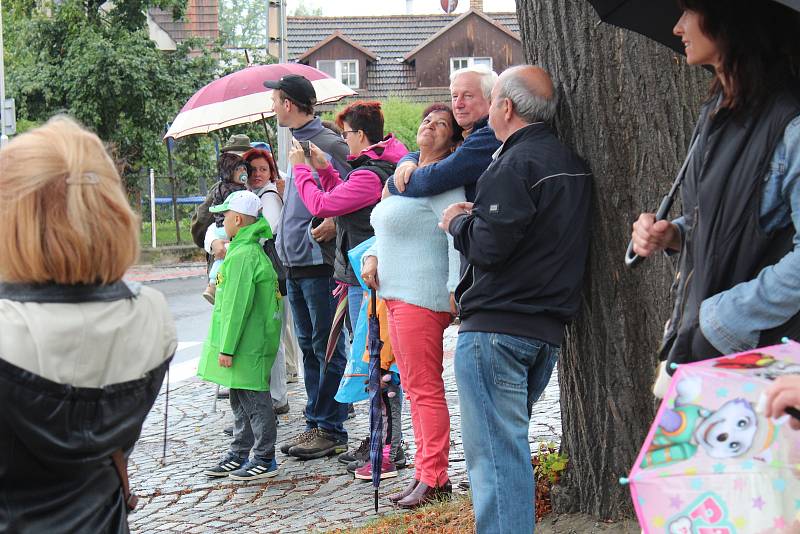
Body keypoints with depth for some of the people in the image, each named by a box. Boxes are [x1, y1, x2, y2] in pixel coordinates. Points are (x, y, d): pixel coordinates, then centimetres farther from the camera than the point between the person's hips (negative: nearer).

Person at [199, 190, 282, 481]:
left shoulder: (242, 256, -20)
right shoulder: (252, 250, 13)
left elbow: (237, 306, -21)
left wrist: (227, 347, -18)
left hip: (247, 344, -10)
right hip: (251, 342, 10)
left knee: (254, 399, -2)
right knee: (239, 399, 17)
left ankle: (264, 459, 5)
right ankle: (239, 455, 26)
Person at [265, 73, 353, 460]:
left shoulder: (329, 145, -12)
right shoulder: (297, 143, 16)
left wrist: (333, 224, -24)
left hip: (319, 261, -10)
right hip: (295, 263, 10)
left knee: (327, 348, -3)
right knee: (308, 346, 13)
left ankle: (331, 430, 3)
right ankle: (316, 423, 21)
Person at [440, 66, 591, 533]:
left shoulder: (515, 165, -14)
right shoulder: (572, 163, 15)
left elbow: (489, 245, -20)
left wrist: (458, 221, 0)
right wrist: (482, 215, 16)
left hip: (497, 326, -10)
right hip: (549, 329, 10)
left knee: (493, 449, -8)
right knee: (510, 441, 20)